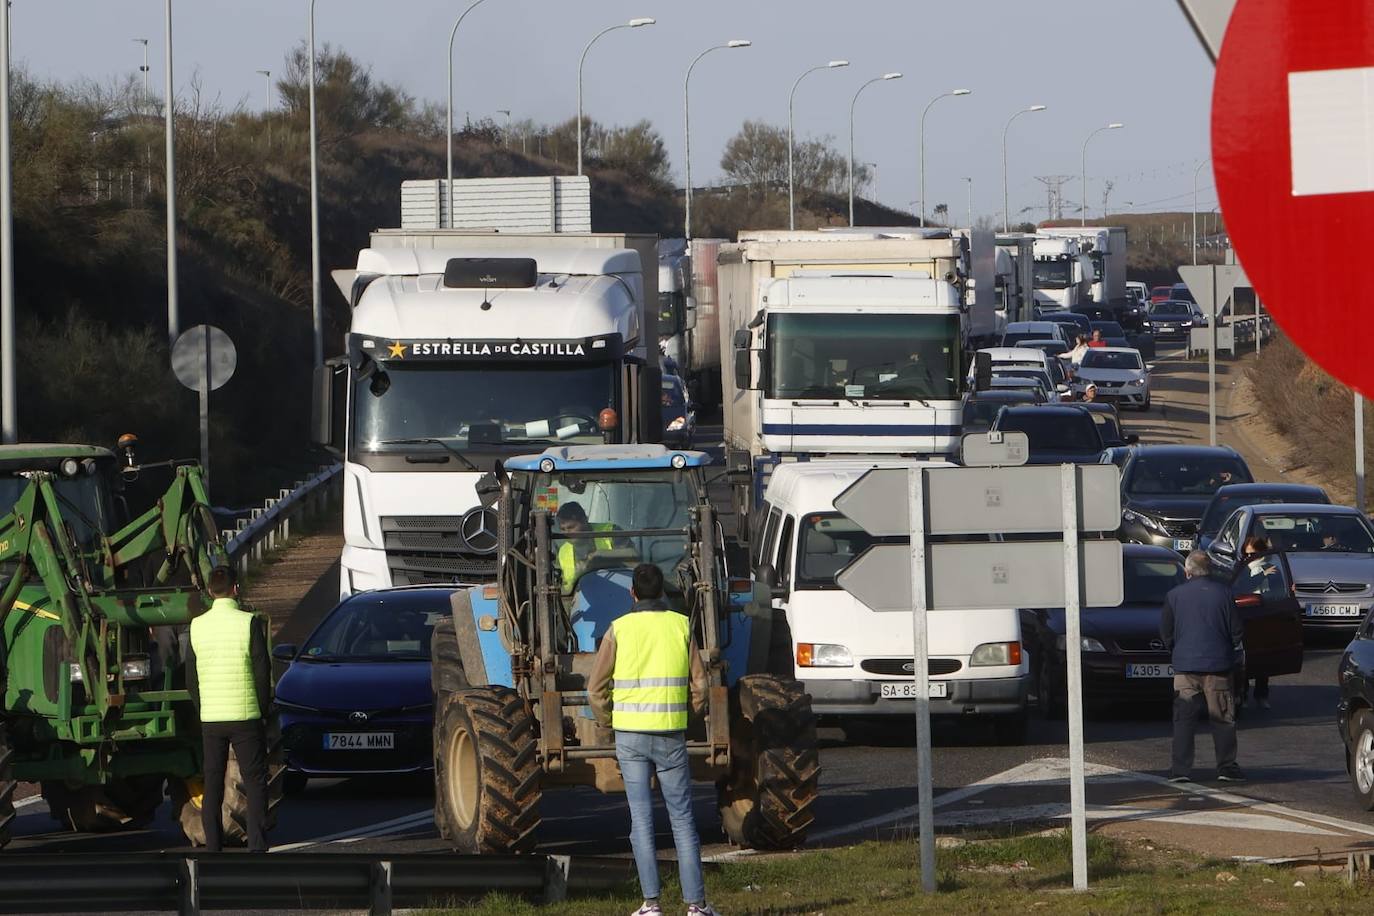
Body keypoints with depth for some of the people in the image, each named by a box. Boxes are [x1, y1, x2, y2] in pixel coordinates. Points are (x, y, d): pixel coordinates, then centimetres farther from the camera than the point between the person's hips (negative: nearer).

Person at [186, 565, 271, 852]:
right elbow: (262, 671, -7)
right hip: (246, 716, -3)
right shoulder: (249, 623, -9)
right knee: (255, 782, 2)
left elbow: (191, 678, 6)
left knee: (212, 784, 8)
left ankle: (212, 846, 7)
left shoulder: (197, 626, 2)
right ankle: (257, 846, -4)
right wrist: (263, 710, 5)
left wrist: (202, 712, 15)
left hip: (210, 718, 3)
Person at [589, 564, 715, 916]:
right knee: (681, 817, 5)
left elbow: (596, 688, 1)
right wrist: (692, 714, 21)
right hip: (671, 735, 0)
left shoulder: (619, 630, -2)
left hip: (630, 733, 0)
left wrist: (607, 722, 18)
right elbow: (699, 682, 3)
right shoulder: (682, 626, 1)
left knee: (641, 817, 3)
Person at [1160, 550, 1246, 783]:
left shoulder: (1174, 596, -2)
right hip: (1217, 666, -1)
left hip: (1185, 666, 1)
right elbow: (1237, 631, 0)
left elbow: (1165, 633, 4)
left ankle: (1180, 768, 0)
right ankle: (1226, 767, 4)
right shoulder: (1223, 594, -4)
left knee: (1184, 719, 5)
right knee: (1222, 719, 6)